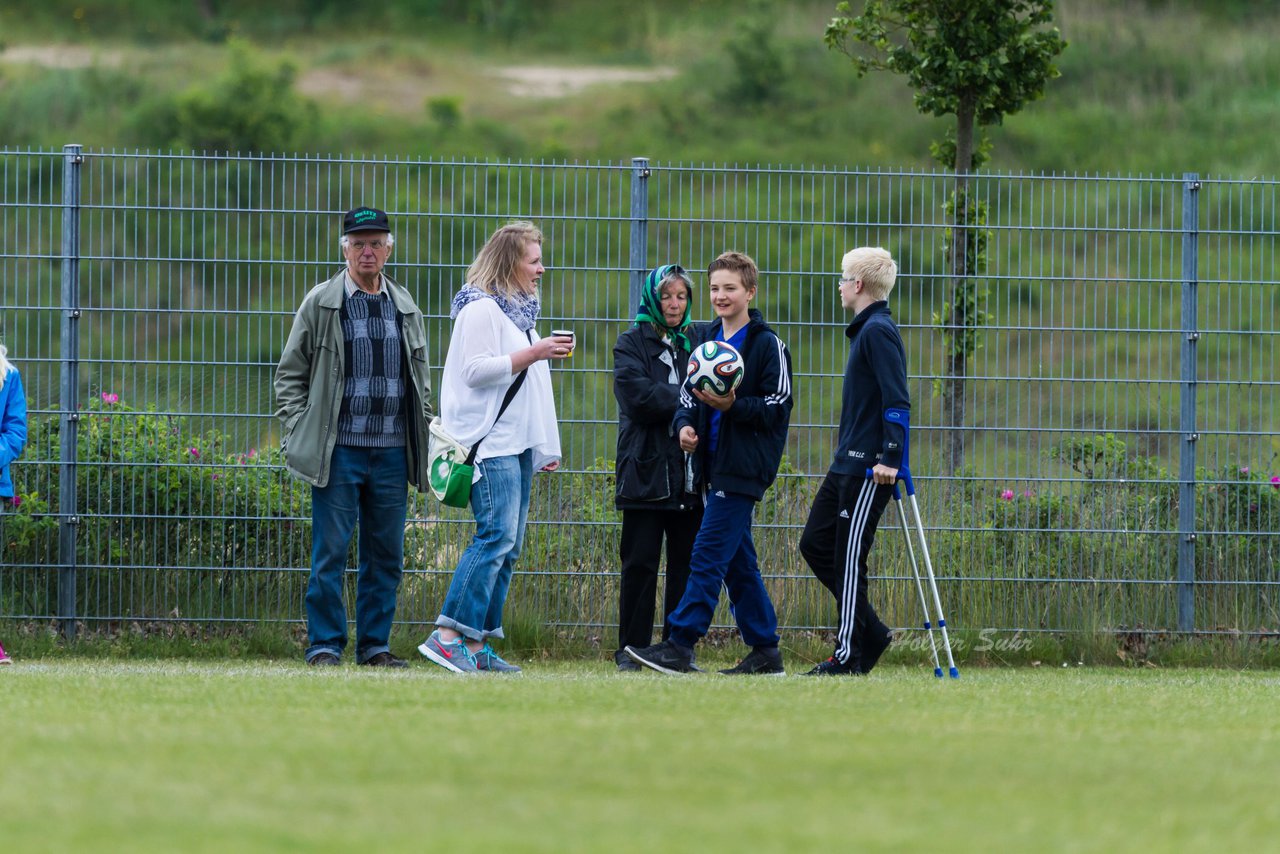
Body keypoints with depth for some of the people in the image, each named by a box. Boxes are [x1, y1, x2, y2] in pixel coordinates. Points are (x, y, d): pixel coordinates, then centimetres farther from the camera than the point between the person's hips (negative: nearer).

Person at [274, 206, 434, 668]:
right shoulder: (321, 304, 2)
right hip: (339, 451, -4)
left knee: (386, 556, 6)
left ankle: (374, 644, 13)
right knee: (331, 553, -4)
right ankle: (325, 644, 2)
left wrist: (423, 436, 11)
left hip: (392, 452, 4)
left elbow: (421, 381, 21)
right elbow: (290, 374, 4)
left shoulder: (405, 308, 13)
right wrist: (299, 432, -6)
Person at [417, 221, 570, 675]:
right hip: (491, 443, -10)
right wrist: (533, 355, -18)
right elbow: (475, 370, -17)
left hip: (519, 444, 10)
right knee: (496, 536, -18)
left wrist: (545, 446, 25)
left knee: (508, 545, 5)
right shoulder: (482, 309, -8)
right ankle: (447, 635, -20)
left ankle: (477, 646, 4)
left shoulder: (518, 310, 22)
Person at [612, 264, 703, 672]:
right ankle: (631, 650, 2)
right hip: (646, 470, -4)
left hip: (688, 477, 4)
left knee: (686, 563, 2)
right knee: (640, 563, -3)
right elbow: (638, 395, -11)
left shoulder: (694, 344, 17)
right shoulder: (632, 344, 5)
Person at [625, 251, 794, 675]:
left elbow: (778, 406, -8)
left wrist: (733, 406, -22)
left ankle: (679, 646, -16)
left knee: (708, 554, -12)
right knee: (738, 562, 10)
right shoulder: (706, 339, 16)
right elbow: (688, 394, 18)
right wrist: (685, 424, -2)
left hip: (744, 466, -8)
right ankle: (765, 652, 15)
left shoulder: (767, 344, -5)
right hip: (715, 465, 8)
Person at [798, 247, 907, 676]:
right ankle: (870, 632, 15)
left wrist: (890, 459, -26)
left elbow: (897, 401, -21)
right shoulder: (867, 330, 18)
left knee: (849, 557, -6)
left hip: (869, 470, -11)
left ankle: (849, 654, -1)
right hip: (847, 465, 11)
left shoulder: (878, 331, -14)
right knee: (815, 543, 11)